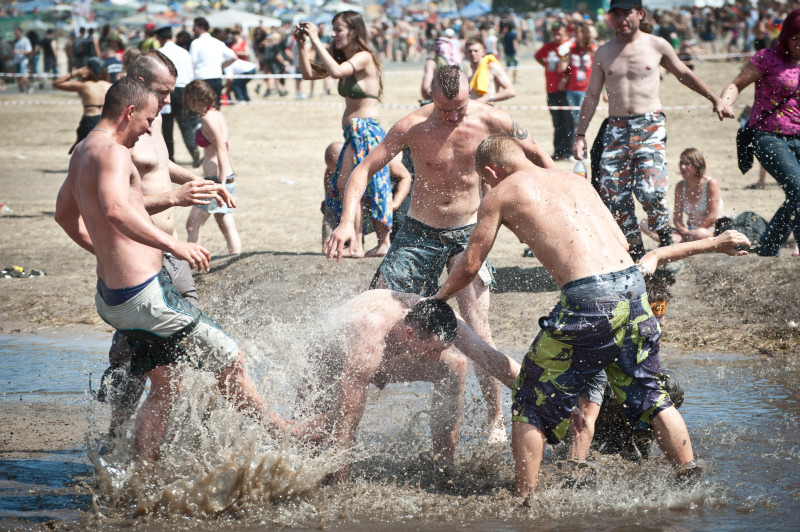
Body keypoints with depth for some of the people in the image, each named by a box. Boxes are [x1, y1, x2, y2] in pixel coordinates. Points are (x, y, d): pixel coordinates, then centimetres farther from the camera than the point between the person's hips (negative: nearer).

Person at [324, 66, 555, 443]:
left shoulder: (490, 121, -12)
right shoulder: (413, 127, -16)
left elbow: (536, 155, 4)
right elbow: (364, 169, -17)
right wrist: (346, 222, -30)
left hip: (467, 234, 0)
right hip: (419, 232, 1)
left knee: (477, 331, -13)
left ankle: (496, 421, -2)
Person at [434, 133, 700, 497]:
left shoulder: (500, 195, 10)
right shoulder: (575, 181, 24)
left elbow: (469, 266, 16)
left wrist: (438, 299, 34)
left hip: (588, 299, -5)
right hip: (632, 283, 6)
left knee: (532, 404, 9)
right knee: (650, 396, 20)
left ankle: (523, 499, 7)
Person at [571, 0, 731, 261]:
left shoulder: (657, 46, 5)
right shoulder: (603, 53, 11)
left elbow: (684, 74, 19)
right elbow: (592, 95, 16)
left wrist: (715, 100, 21)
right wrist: (580, 135, 10)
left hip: (650, 126, -3)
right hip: (616, 129, 3)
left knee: (650, 190, -20)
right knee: (613, 196, -5)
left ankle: (666, 238, 4)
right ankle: (636, 252, 7)